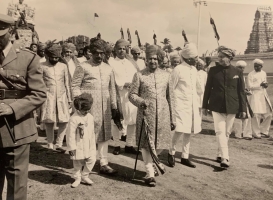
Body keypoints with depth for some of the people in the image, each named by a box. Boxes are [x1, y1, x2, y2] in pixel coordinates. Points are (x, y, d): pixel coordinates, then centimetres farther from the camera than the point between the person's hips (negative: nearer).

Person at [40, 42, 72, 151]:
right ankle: (50, 145, 15)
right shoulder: (42, 66, 1)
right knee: (49, 121, 1)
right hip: (48, 96, -2)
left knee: (64, 121, -3)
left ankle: (59, 144, 10)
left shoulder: (63, 66, 9)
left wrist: (69, 98, 11)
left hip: (62, 96, 2)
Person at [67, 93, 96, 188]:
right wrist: (71, 147, -14)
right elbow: (70, 134, -15)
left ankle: (84, 176, 19)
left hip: (89, 145, 5)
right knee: (78, 163, 7)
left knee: (92, 160, 2)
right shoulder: (74, 118, -16)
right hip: (78, 146, -5)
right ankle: (77, 178, 25)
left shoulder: (90, 117, 4)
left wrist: (93, 145, 15)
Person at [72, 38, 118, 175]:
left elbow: (112, 88, 16)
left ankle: (104, 164, 17)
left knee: (104, 135, 8)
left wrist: (114, 106, 14)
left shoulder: (108, 69, 14)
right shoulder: (83, 67, 0)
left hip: (104, 107, 5)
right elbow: (75, 86, -2)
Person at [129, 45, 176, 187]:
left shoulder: (166, 76, 10)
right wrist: (141, 101, -20)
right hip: (146, 115, -3)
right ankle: (150, 174, 13)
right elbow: (132, 94, 2)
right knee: (146, 144, 0)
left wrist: (173, 118, 11)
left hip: (163, 116, 3)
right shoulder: (139, 75, 2)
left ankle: (150, 163, 39)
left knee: (161, 144, 9)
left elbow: (170, 98, 13)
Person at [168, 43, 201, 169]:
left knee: (189, 131, 8)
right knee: (180, 130, -11)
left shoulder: (194, 70, 10)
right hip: (181, 105, -7)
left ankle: (185, 157, 19)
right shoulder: (178, 70, -11)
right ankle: (171, 153, 13)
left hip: (192, 105, 7)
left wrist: (196, 105, 13)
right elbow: (171, 89, -7)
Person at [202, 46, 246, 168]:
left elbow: (241, 91, 4)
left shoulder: (237, 72, 2)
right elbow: (208, 89, 4)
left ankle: (220, 154, 25)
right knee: (220, 131, -8)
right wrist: (205, 106, 4)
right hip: (217, 106, -1)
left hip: (231, 107, 1)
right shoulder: (213, 70, 1)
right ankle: (224, 158, -8)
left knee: (227, 132, 10)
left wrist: (243, 108, 0)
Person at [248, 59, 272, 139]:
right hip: (255, 95, -6)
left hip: (264, 95, 6)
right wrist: (260, 85, -18)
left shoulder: (264, 73, 13)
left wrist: (266, 85, 0)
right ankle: (256, 133, 7)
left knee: (269, 114, 7)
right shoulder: (251, 74, -5)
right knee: (256, 115, -6)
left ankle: (264, 131, 23)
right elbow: (250, 86, -11)